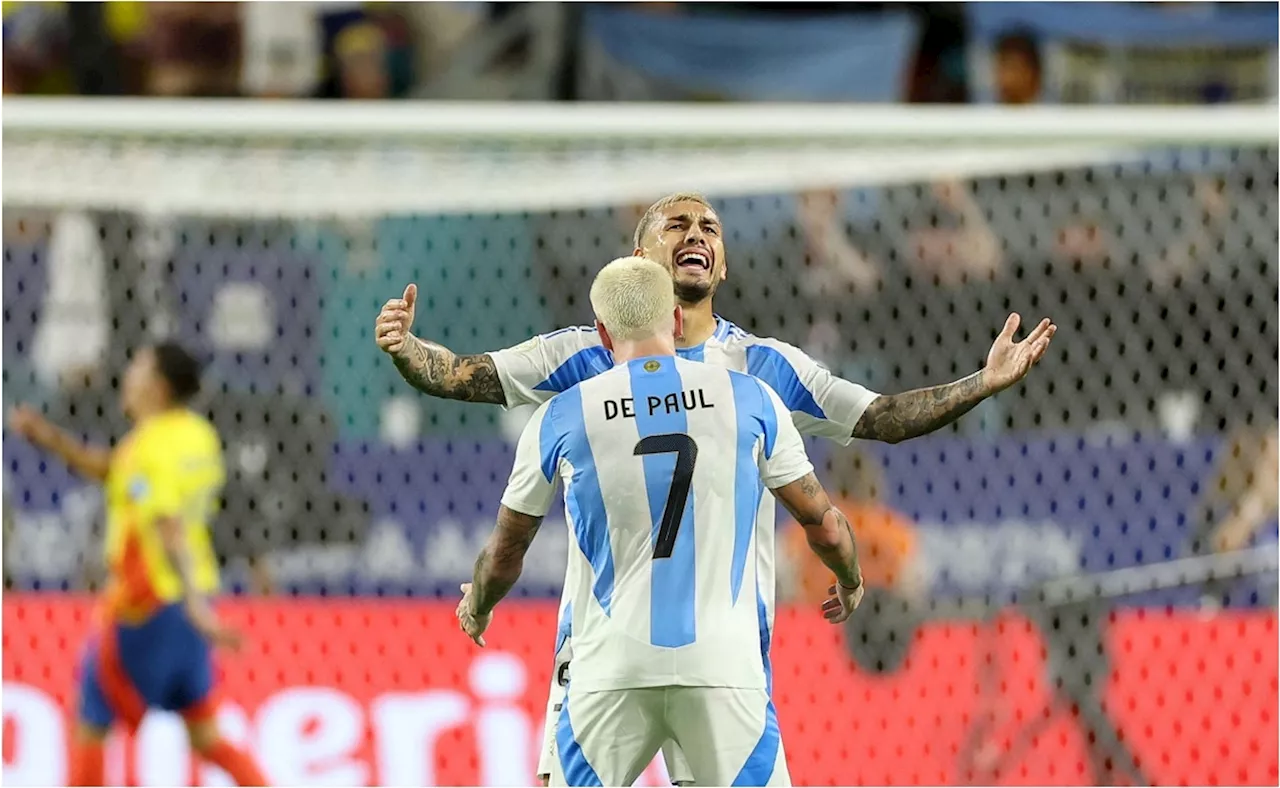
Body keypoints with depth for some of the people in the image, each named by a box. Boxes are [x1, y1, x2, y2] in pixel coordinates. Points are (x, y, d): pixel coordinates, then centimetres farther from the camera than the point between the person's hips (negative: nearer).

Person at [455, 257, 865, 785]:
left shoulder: (561, 418, 5)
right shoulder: (750, 400, 5)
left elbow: (506, 550, 18)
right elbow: (822, 523, 14)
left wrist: (476, 607, 40)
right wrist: (851, 583, 36)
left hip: (613, 669, 0)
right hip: (724, 664, 0)